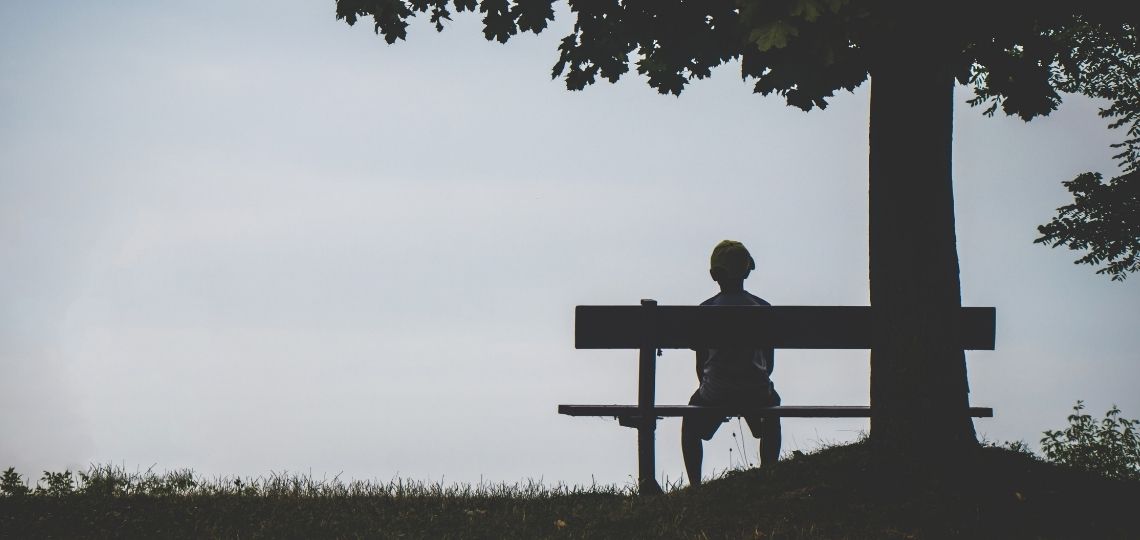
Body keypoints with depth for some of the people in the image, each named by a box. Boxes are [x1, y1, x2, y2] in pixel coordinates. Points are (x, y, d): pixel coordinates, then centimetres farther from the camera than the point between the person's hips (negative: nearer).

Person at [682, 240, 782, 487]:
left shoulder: (705, 310, -2)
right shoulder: (763, 308, 2)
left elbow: (701, 362, 4)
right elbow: (768, 362, 8)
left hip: (716, 392, -1)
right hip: (756, 392, 1)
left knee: (691, 427, 30)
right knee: (771, 421, 36)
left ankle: (695, 486, 20)